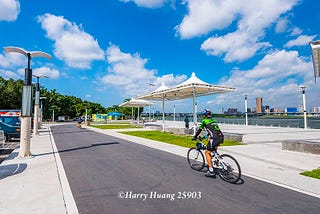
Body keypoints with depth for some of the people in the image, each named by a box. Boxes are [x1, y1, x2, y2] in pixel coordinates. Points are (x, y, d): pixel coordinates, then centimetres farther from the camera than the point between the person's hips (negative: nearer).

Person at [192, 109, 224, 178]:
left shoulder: (204, 121, 3)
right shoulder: (213, 120, 25)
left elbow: (199, 129, 8)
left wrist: (194, 137, 21)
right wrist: (208, 136, 49)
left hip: (215, 139, -8)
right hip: (220, 137, 8)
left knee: (207, 152, 3)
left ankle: (211, 172, -1)